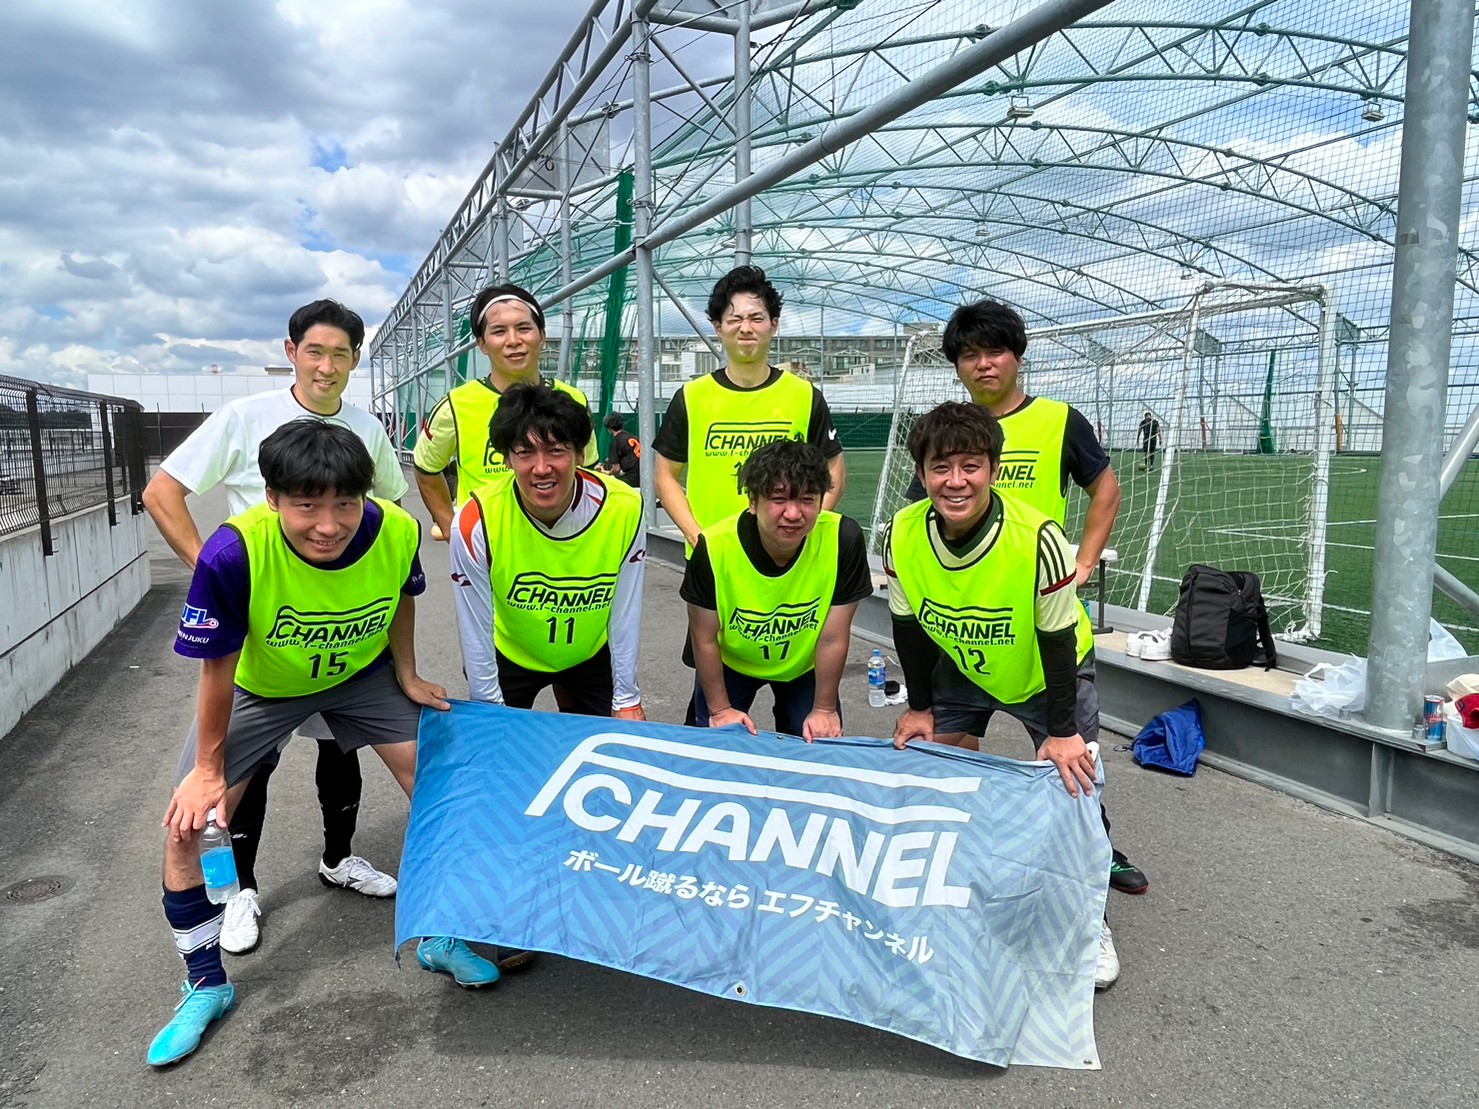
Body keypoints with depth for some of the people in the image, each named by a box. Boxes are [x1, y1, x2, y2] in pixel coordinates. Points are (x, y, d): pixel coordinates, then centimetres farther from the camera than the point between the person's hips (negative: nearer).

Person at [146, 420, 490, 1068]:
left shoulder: (397, 532, -30)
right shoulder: (234, 553, -38)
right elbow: (216, 665, -23)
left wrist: (407, 677, -2)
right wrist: (208, 766, -12)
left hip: (362, 674, 2)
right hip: (257, 685, -1)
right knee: (186, 824, -5)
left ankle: (438, 938, 19)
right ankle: (207, 986, 20)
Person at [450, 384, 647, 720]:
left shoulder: (625, 509, -26)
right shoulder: (476, 522, -29)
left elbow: (626, 614, -14)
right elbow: (476, 631, -18)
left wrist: (627, 701, -7)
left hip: (591, 655, 1)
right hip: (508, 656, -1)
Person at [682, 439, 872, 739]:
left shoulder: (844, 539, -32)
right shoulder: (714, 546, -33)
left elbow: (833, 638, -21)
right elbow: (704, 638, -17)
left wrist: (824, 710, -12)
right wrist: (720, 709, -11)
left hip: (804, 666, 1)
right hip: (731, 662, 0)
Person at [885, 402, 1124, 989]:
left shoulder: (1037, 538, -35)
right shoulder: (904, 533, -24)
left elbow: (1057, 638, -24)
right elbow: (908, 624, -9)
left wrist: (1062, 731, -19)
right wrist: (919, 707, -2)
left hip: (1048, 673, -3)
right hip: (961, 668, 3)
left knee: (1073, 784, -7)